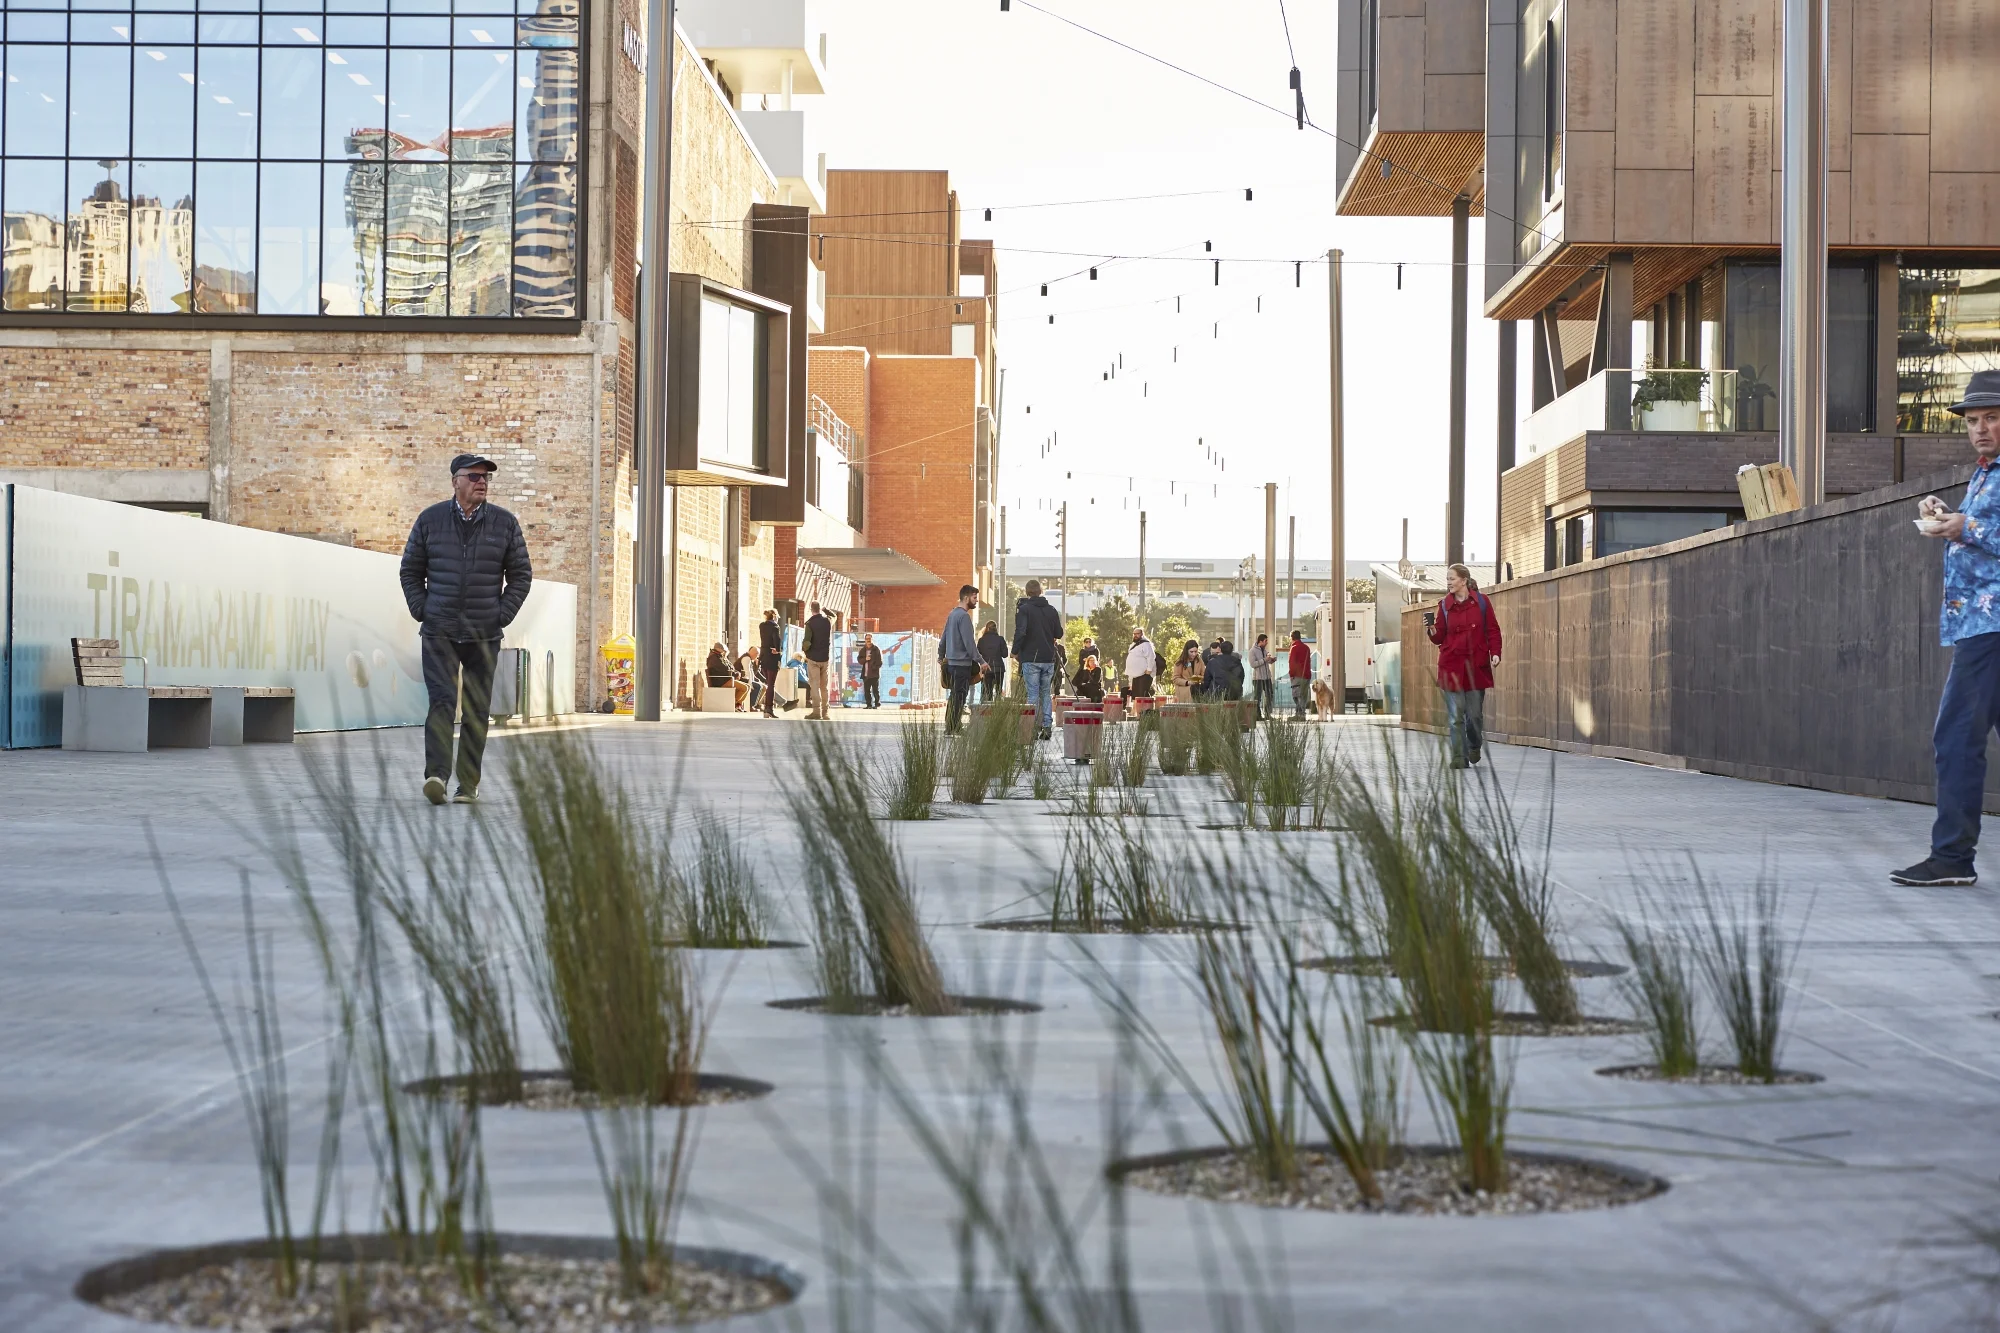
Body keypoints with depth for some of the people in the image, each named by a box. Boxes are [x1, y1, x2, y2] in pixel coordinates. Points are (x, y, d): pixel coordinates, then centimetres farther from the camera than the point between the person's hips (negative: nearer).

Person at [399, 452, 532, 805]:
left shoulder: (505, 523, 4)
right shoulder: (430, 520, 3)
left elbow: (520, 575, 10)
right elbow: (410, 570, 12)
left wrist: (503, 615, 1)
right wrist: (421, 611, 1)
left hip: (484, 635, 1)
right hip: (439, 632, -1)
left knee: (477, 710, 5)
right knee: (441, 701, -15)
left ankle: (469, 783, 11)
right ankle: (436, 775, -25)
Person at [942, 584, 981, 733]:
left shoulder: (952, 614, 15)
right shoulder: (964, 616, -14)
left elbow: (944, 638, 21)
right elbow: (969, 642, -19)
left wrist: (941, 656, 28)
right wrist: (980, 660, -18)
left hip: (951, 662, 9)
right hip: (962, 662, -9)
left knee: (954, 697, 14)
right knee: (959, 698, -7)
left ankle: (949, 728, 16)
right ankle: (953, 730, -7)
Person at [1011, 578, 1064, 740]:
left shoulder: (1024, 609, -7)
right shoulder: (1051, 610, 7)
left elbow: (1020, 632, -17)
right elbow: (1059, 634, 10)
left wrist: (1015, 652, -5)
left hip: (1030, 658, -4)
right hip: (1049, 658, 4)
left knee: (1033, 693, -1)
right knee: (1046, 693, 12)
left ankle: (1033, 728, -4)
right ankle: (1047, 727, 7)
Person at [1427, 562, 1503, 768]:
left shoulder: (1481, 601, 1)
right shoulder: (1444, 605, 6)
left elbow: (1493, 630, 2)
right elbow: (1440, 637, 6)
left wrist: (1495, 653, -10)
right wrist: (1432, 629, -15)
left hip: (1476, 666, -1)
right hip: (1451, 666, 1)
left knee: (1475, 714, 4)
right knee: (1456, 716, -3)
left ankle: (1474, 746, 31)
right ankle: (1459, 757, 2)